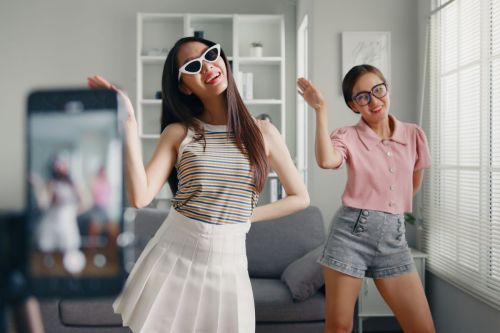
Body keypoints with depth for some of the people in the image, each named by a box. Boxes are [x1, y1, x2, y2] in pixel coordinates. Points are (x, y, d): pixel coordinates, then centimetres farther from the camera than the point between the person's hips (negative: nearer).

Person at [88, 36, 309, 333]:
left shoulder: (262, 132, 0)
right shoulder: (178, 132, -1)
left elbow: (300, 197, 8)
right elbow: (140, 197, -15)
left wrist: (245, 216, 1)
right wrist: (129, 122, -15)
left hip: (226, 264, 0)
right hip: (172, 256, 0)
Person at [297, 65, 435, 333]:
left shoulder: (413, 134, 7)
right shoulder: (347, 136, -3)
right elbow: (326, 161, -27)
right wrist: (320, 109, -24)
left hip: (394, 235, 4)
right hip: (352, 231, -3)